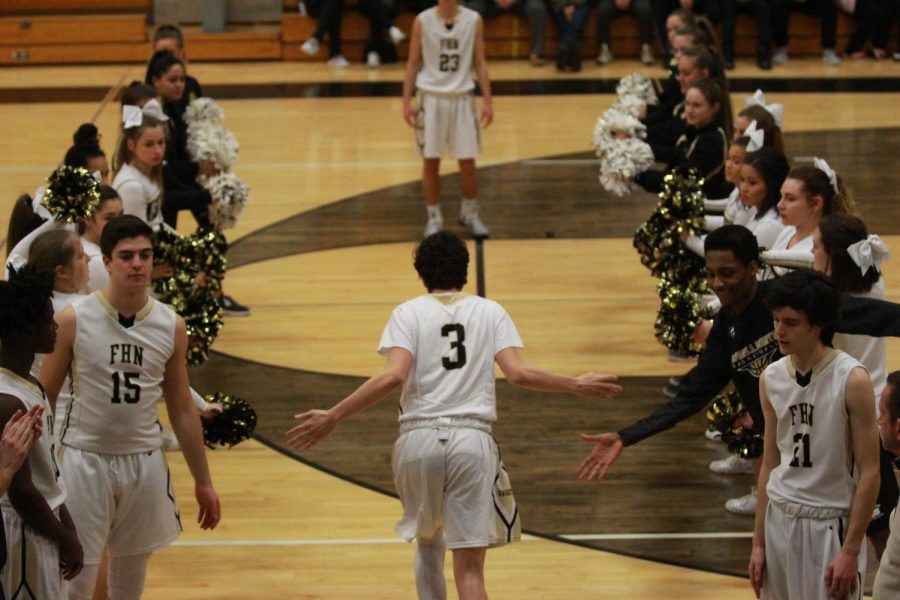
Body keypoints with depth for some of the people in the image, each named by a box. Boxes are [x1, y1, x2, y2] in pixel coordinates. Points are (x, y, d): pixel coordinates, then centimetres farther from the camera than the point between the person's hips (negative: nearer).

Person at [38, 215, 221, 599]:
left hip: (144, 463, 3)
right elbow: (44, 399, -2)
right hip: (85, 461, -3)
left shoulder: (171, 327, 0)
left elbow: (181, 410, 9)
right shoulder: (73, 321, -10)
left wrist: (202, 481, 12)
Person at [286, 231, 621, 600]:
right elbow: (518, 373, -2)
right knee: (469, 566, -4)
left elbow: (394, 376, -10)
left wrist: (332, 418, -8)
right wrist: (576, 386, 12)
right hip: (472, 439, 0)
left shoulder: (408, 312, 6)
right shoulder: (491, 312, 10)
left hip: (419, 438, 0)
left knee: (427, 542, 26)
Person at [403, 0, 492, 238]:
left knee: (468, 162, 3)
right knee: (431, 161, 4)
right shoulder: (423, 21, -4)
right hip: (431, 97, -1)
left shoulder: (473, 20, -2)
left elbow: (480, 63, 3)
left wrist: (487, 101, -1)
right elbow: (413, 62, 1)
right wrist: (406, 101, -4)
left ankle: (470, 214, 22)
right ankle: (434, 217, 16)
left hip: (461, 97, 1)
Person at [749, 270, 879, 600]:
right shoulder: (771, 378, 4)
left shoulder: (851, 380, -13)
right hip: (779, 520, 5)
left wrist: (850, 551, -14)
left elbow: (869, 473, -11)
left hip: (830, 525, -5)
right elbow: (770, 465, 12)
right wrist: (758, 543, 11)